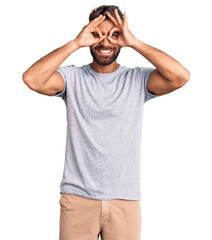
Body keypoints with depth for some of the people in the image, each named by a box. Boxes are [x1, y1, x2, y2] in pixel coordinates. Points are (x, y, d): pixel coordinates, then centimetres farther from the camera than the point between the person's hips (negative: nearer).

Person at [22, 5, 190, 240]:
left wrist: (134, 42, -12)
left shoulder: (137, 79, 3)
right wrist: (76, 43, -14)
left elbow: (181, 76, -14)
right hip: (77, 197, 0)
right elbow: (32, 79, -16)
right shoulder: (73, 77, 1)